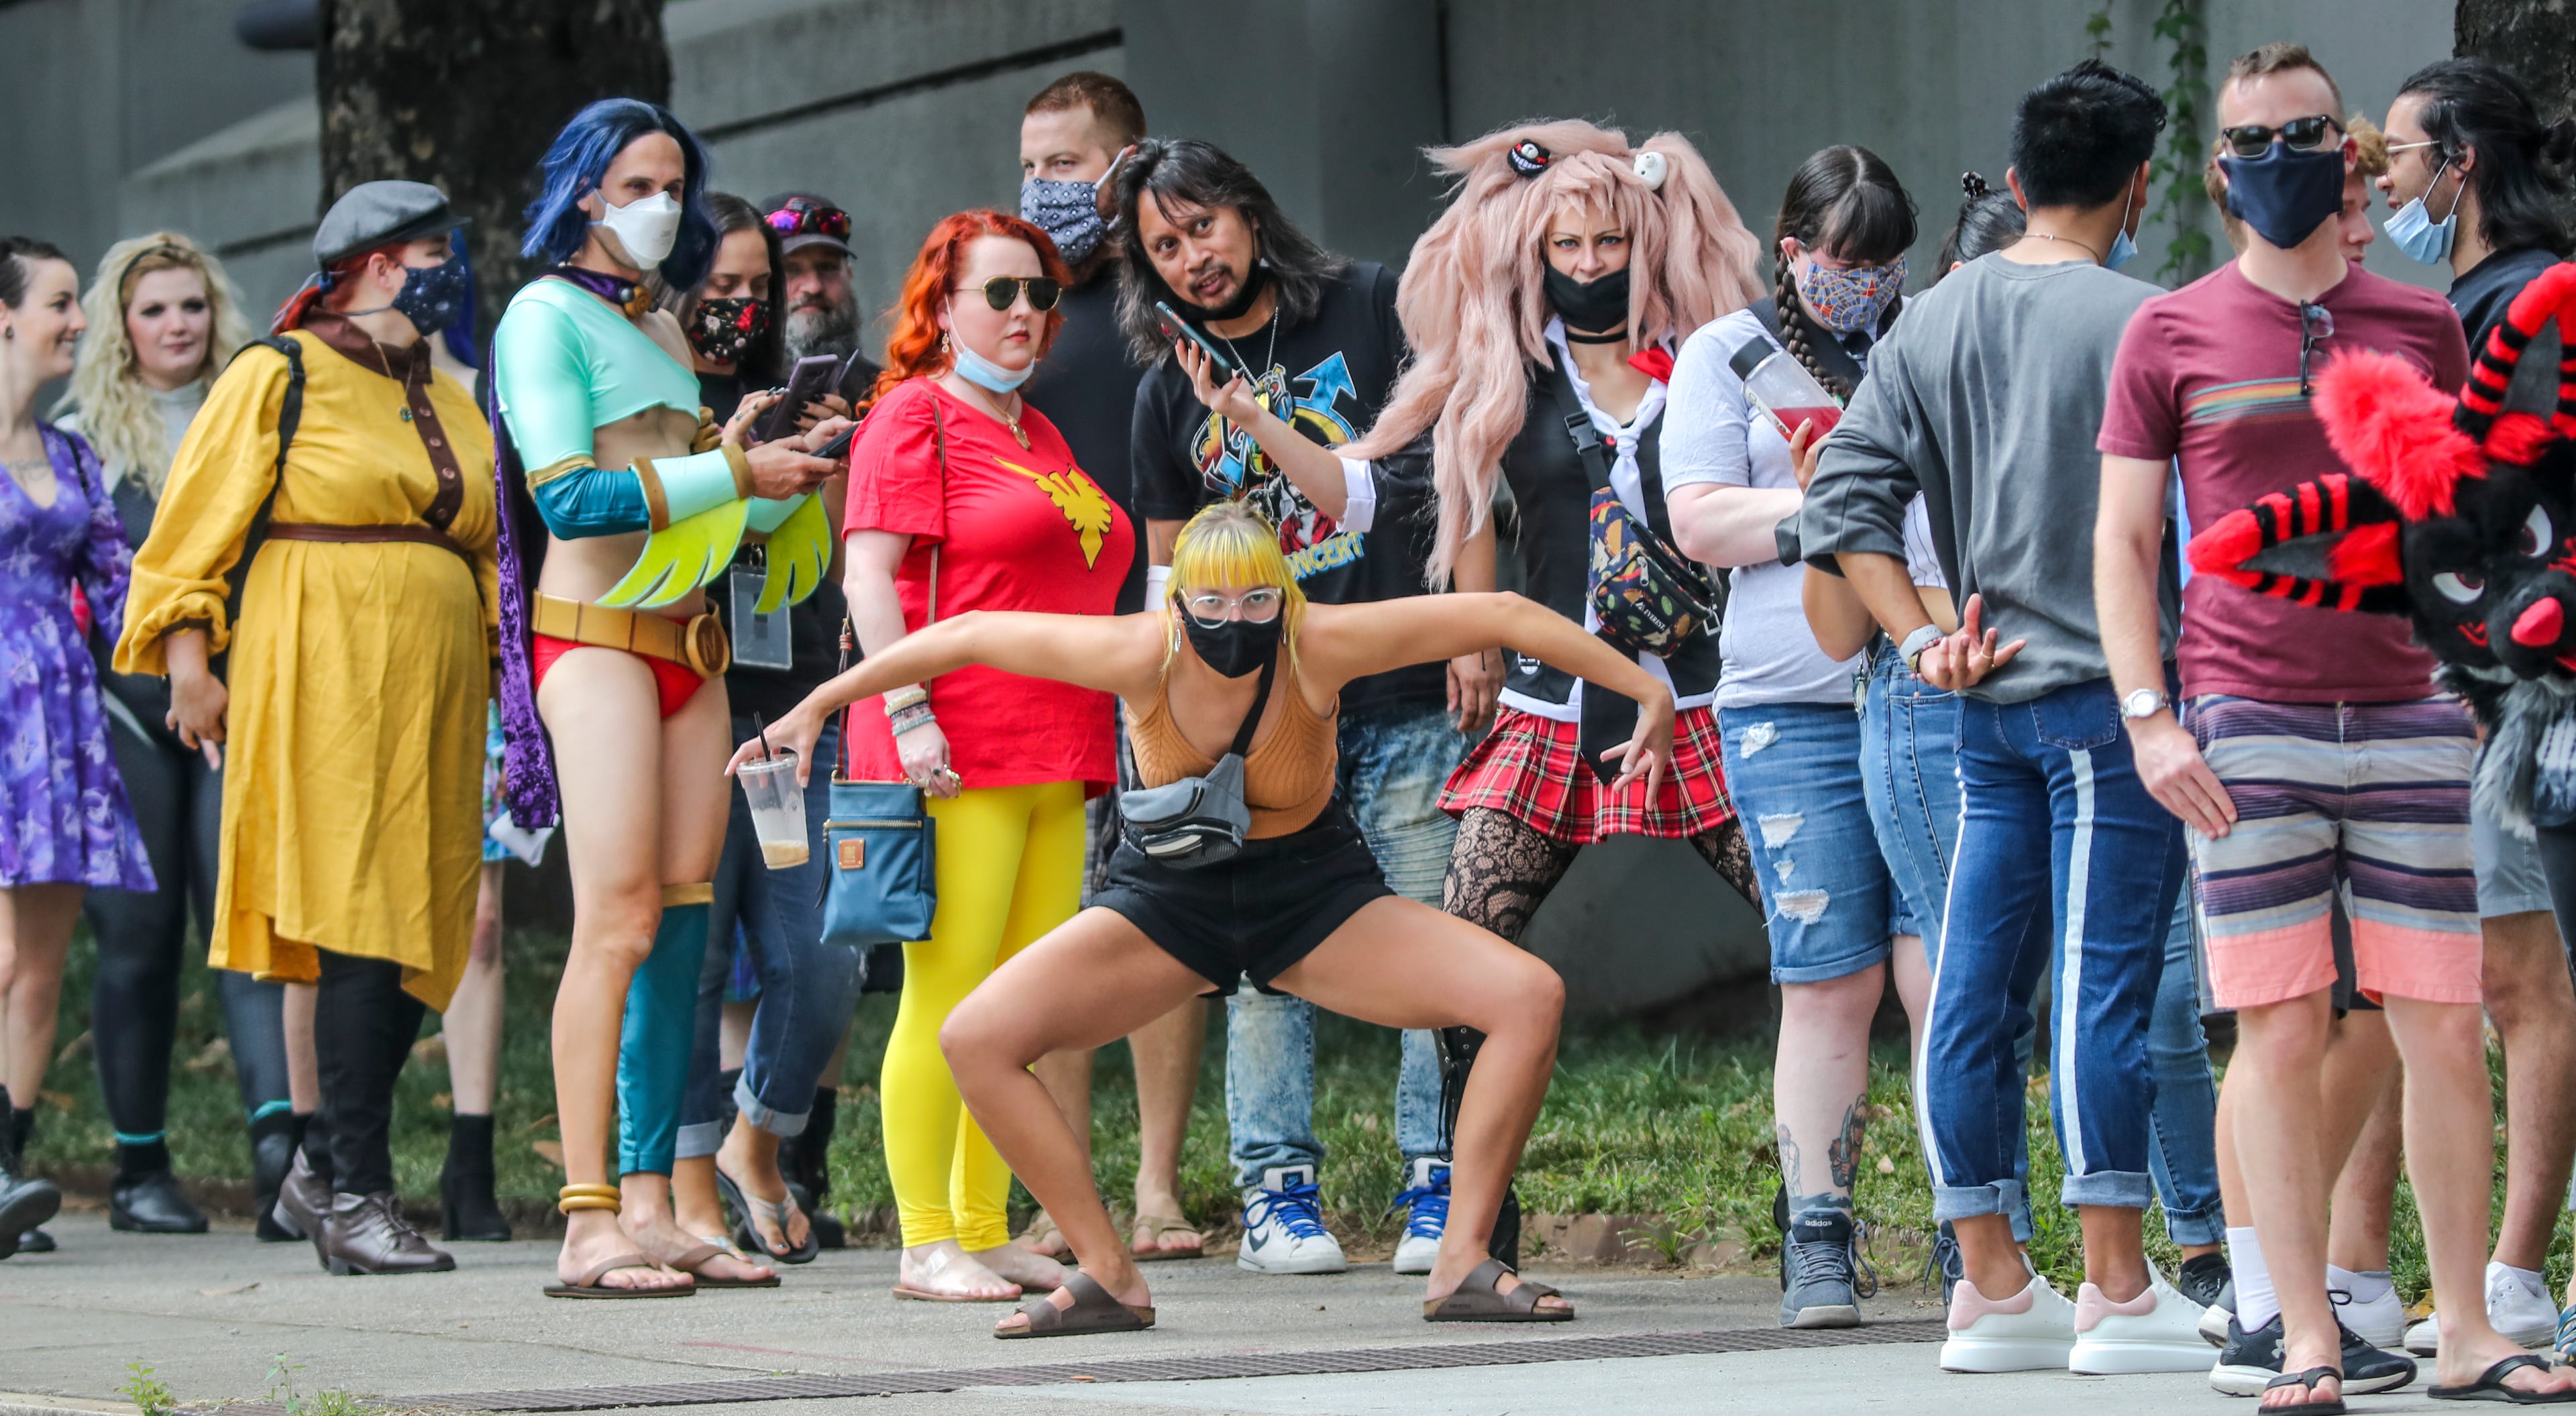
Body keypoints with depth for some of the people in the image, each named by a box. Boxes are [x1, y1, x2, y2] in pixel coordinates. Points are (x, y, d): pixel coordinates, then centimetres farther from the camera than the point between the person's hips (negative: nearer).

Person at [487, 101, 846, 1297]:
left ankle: (650, 1210, 3)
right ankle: (588, 1227, -16)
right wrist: (735, 470, -11)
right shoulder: (547, 315, -3)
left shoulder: (662, 328, 21)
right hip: (595, 636, -8)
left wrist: (794, 469, 6)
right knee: (618, 924, -14)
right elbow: (570, 494, -14)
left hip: (689, 639, 8)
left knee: (681, 925, 2)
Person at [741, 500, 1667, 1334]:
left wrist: (1650, 694, -16)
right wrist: (815, 708, -7)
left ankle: (1463, 1265, -11)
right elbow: (965, 637, -14)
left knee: (1531, 998, -19)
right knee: (975, 1040, -19)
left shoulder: (1320, 646, -26)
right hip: (1170, 898, 0)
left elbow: (1504, 617, -20)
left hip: (1315, 895, 0)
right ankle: (1110, 1276, -8)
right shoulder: (1140, 654, -26)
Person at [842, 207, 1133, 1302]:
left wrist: (1090, 740, 25)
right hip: (958, 756, -8)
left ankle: (985, 1228, 11)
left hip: (1054, 755, 8)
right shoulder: (916, 415, -2)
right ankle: (926, 1242, -8)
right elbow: (870, 573, -11)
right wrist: (906, 713, -20)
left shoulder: (1039, 434, 22)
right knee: (949, 995, -9)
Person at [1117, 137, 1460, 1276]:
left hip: (1409, 695, -2)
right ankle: (1277, 1191, 3)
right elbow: (1171, 566, 18)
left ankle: (1438, 1187, 1)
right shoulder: (1168, 393, 11)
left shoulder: (1368, 307, 4)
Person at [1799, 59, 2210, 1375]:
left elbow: (1845, 499, 4)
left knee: (1972, 993, 7)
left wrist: (1922, 641, 3)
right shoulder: (2139, 321, -10)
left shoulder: (1932, 320, 9)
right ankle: (2118, 1291, -4)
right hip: (2110, 696, -6)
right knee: (2102, 985, -5)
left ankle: (1991, 1287, 11)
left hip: (1985, 710, 6)